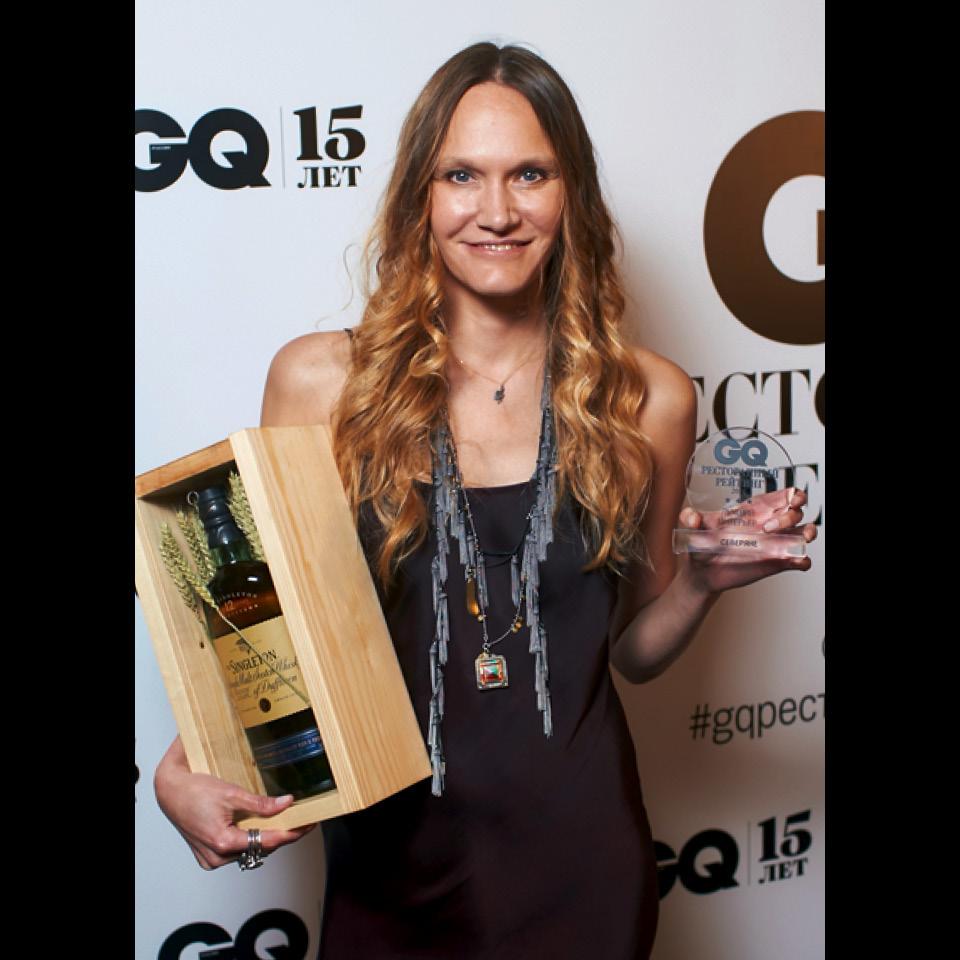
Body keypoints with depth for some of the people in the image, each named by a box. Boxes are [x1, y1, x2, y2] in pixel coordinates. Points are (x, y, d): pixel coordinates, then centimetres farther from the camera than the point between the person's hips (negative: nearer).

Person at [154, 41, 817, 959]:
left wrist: (703, 579, -12)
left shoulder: (648, 399, -5)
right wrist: (182, 767, -17)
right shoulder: (319, 380, -9)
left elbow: (633, 647, 7)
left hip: (579, 850, 1)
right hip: (392, 853, 0)